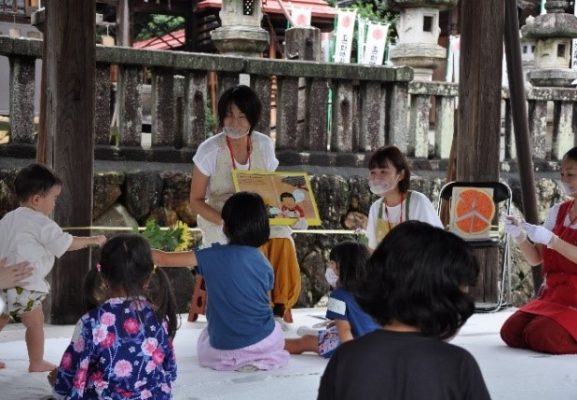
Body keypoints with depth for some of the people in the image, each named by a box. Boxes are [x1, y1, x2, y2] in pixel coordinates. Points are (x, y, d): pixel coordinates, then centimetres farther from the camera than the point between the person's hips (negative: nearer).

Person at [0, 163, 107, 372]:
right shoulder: (43, 224, -8)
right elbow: (68, 243, -3)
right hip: (23, 284, -7)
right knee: (35, 322, 9)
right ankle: (37, 363, 17)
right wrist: (94, 240, 10)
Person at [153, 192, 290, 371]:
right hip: (264, 341, 1)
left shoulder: (214, 256, -10)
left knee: (204, 343, 33)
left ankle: (236, 360, 12)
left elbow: (165, 259, -6)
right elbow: (266, 302, 8)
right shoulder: (264, 262, 0)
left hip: (225, 349, -1)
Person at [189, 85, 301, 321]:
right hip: (218, 221, -3)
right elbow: (196, 201, -4)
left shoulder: (264, 146, 3)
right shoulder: (209, 150, -8)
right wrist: (225, 221, -20)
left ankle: (279, 309, -14)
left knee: (282, 242, -29)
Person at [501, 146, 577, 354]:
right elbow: (535, 258, 9)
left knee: (539, 335, -25)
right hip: (552, 295, 6)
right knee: (510, 332, -11)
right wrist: (519, 236, -8)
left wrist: (551, 239, -28)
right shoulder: (558, 211, 11)